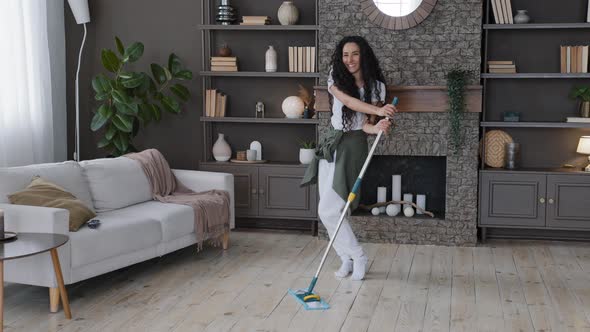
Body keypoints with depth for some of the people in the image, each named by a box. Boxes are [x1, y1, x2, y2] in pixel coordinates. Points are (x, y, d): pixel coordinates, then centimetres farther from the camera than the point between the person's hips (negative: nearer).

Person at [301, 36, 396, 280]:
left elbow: (367, 124, -10)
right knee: (330, 210, 6)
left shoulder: (376, 86, -3)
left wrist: (377, 127, -34)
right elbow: (347, 100, -18)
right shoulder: (337, 79, 4)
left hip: (352, 146, -5)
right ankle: (347, 259, 20)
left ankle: (358, 257, 7)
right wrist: (378, 111, -32)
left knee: (328, 211, -10)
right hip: (332, 144, 5)